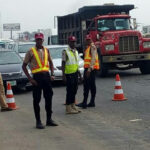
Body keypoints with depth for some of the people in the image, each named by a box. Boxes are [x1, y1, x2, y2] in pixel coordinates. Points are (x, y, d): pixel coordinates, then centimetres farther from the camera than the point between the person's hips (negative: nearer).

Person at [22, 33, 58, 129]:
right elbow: (24, 66, -3)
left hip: (46, 75, 5)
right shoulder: (31, 51, -3)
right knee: (37, 99, 0)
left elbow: (50, 63, 21)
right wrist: (30, 78, -10)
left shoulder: (46, 50, 10)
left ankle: (49, 119, 19)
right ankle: (38, 121, 7)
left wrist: (52, 74, 7)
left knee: (49, 98, 8)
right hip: (37, 77, -4)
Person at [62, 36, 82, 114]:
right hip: (69, 74, -8)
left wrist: (79, 72, 19)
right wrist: (63, 75, -17)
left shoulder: (76, 51, 15)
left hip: (75, 73, 8)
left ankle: (73, 105, 21)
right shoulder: (65, 52, -9)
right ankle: (68, 108, -3)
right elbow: (63, 63, -12)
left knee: (74, 90, 11)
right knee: (70, 90, -7)